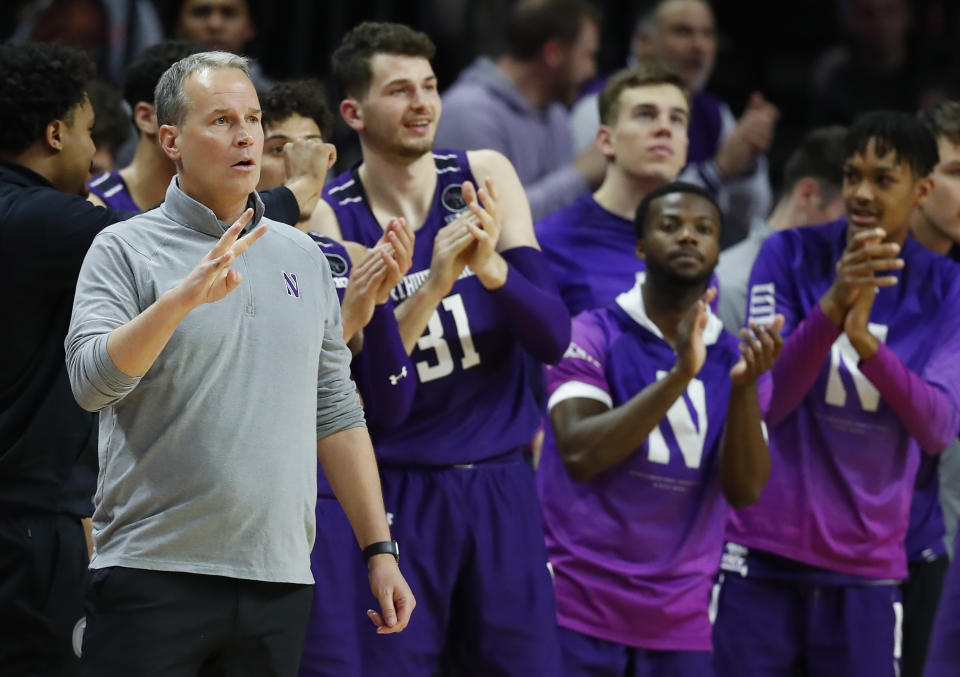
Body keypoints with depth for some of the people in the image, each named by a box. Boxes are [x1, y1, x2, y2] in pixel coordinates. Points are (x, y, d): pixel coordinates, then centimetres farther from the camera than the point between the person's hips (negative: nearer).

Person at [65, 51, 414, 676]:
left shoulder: (303, 257, 15)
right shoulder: (126, 249, -1)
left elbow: (336, 413, 17)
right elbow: (92, 382, -16)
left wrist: (381, 550, 12)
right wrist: (184, 296, -29)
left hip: (281, 578, 4)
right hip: (154, 572, -4)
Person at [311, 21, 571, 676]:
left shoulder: (486, 178, 1)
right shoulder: (330, 218, -6)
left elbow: (554, 337, -3)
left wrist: (490, 266, -21)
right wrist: (433, 285, -26)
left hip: (500, 482, 3)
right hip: (398, 491, -3)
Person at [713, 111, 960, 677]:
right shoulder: (791, 255, 0)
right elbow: (762, 402, -8)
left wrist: (866, 341, -24)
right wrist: (832, 305, -23)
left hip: (867, 564, 1)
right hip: (763, 551, -1)